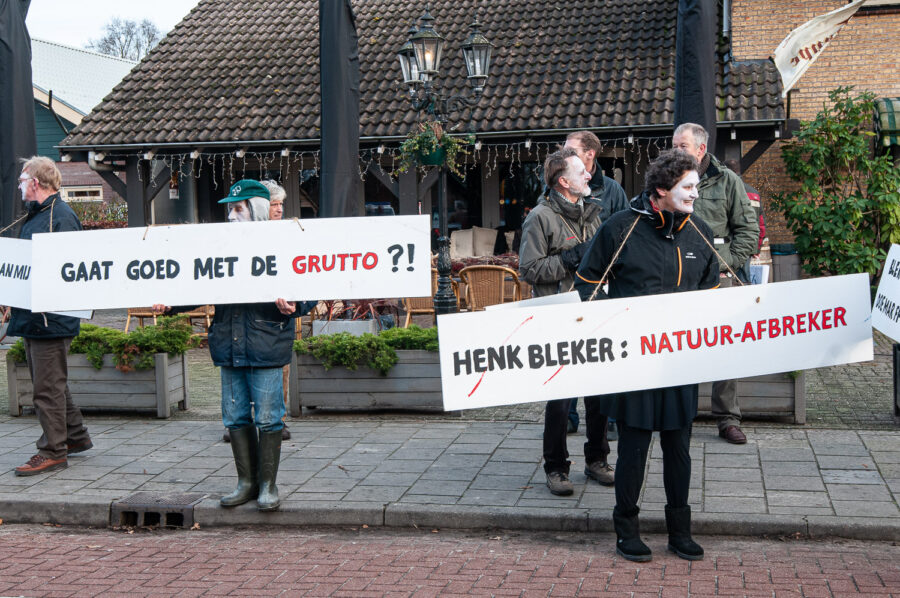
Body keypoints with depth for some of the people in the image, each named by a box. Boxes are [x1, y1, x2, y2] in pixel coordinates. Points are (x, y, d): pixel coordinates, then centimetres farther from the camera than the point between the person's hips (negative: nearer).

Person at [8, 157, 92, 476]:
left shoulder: (61, 216, -13)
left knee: (48, 386, -4)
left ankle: (53, 451, 3)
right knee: (48, 381, 17)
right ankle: (75, 436, 28)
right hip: (32, 317, 10)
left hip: (50, 316, -10)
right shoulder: (34, 215, 17)